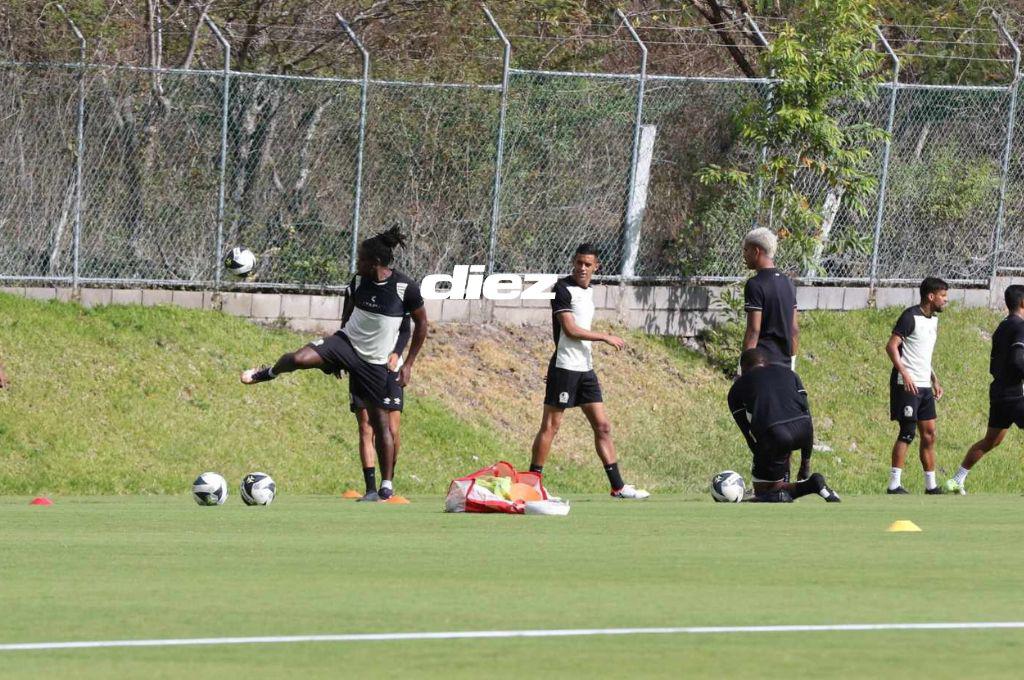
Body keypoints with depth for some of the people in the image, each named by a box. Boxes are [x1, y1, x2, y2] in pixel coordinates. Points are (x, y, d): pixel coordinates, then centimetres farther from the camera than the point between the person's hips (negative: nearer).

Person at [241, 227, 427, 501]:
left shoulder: (405, 287, -15)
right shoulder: (359, 280, -3)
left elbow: (421, 324, -2)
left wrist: (408, 365, -2)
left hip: (375, 363, -2)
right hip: (346, 342, 2)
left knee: (380, 420, 2)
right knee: (299, 359, -24)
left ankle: (387, 485, 13)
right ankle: (268, 373, 12)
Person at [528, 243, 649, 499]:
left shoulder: (589, 290, 15)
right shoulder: (564, 289, -11)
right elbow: (570, 329, -17)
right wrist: (605, 337, -13)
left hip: (585, 369, 8)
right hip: (564, 368, -8)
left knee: (602, 426, 5)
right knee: (551, 425, -5)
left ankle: (618, 486, 6)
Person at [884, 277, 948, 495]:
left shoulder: (933, 319, 15)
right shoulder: (910, 317, -12)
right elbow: (891, 346, -17)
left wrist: (934, 380, 21)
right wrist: (904, 374, -25)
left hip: (924, 386, 9)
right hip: (907, 385, -9)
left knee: (929, 434, 8)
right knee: (907, 432, -9)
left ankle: (931, 486, 14)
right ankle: (894, 485, -6)